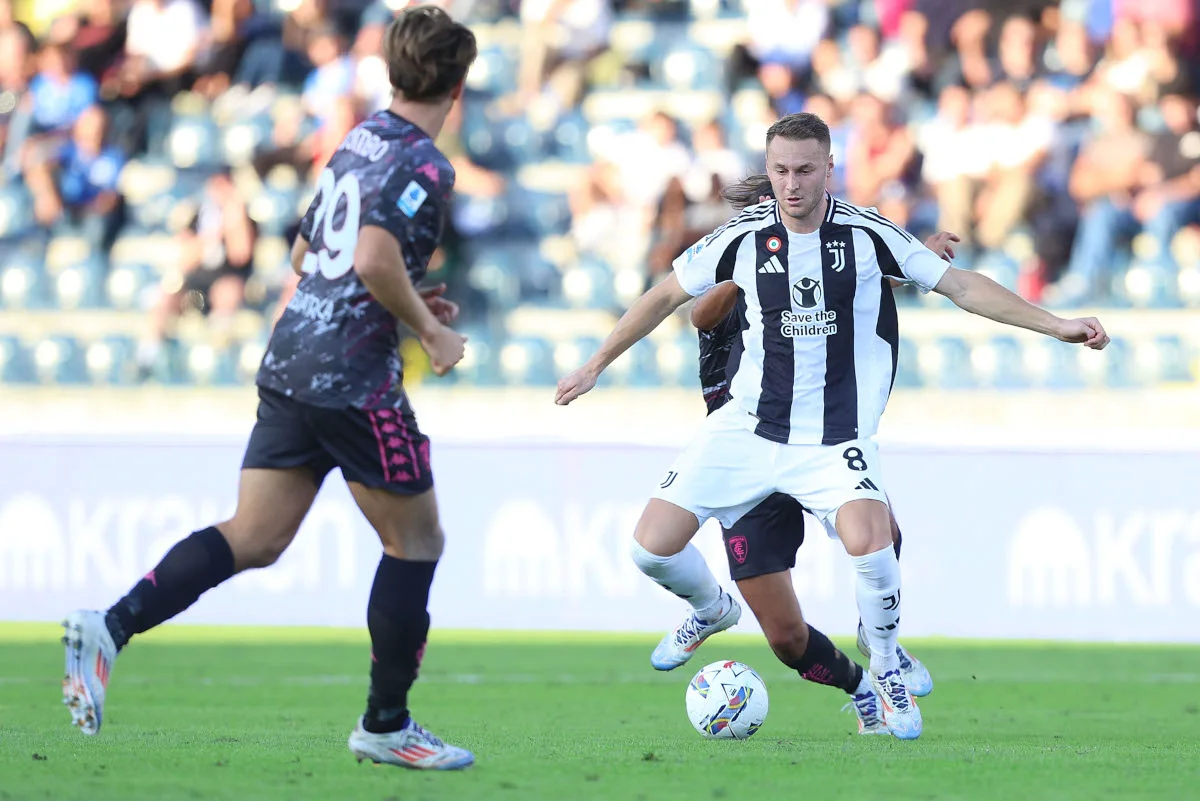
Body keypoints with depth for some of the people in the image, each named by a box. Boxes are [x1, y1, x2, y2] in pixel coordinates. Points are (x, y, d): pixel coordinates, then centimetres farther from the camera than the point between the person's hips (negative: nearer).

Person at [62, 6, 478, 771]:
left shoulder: (359, 143, 16)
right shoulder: (424, 165, -11)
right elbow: (375, 259, -25)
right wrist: (430, 330, -11)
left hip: (290, 362, 8)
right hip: (354, 378, -8)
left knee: (254, 539, 5)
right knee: (417, 540, 8)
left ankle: (112, 626, -13)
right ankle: (386, 724, 14)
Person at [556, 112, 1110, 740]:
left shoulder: (867, 234, -7)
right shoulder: (744, 235, -4)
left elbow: (961, 286, -1)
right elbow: (667, 295, 11)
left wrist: (1055, 325, -6)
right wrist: (595, 366, 16)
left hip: (835, 439, -2)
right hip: (748, 427, 2)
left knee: (870, 542, -29)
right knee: (653, 547, -6)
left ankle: (886, 667, 0)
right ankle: (712, 611, 31)